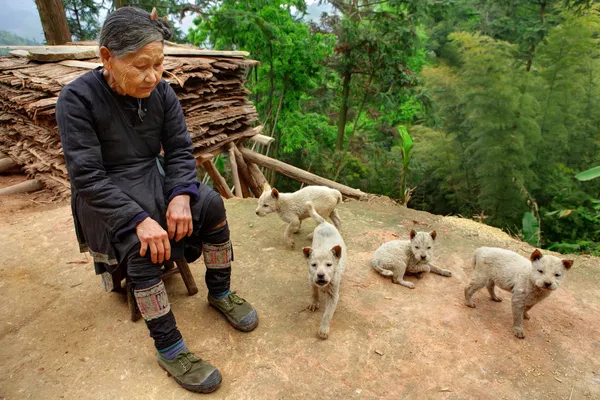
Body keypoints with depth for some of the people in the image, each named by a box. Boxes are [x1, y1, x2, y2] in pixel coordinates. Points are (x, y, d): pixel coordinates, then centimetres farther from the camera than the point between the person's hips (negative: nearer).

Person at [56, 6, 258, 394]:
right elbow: (87, 176, -22)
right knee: (143, 244, -31)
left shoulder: (162, 92, -6)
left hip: (154, 179, 4)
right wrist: (138, 219, -33)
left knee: (211, 203, -19)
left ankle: (220, 292, 1)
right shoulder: (78, 98, -18)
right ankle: (168, 347, -17)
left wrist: (181, 196, -24)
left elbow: (180, 151, -5)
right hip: (104, 197, -4)